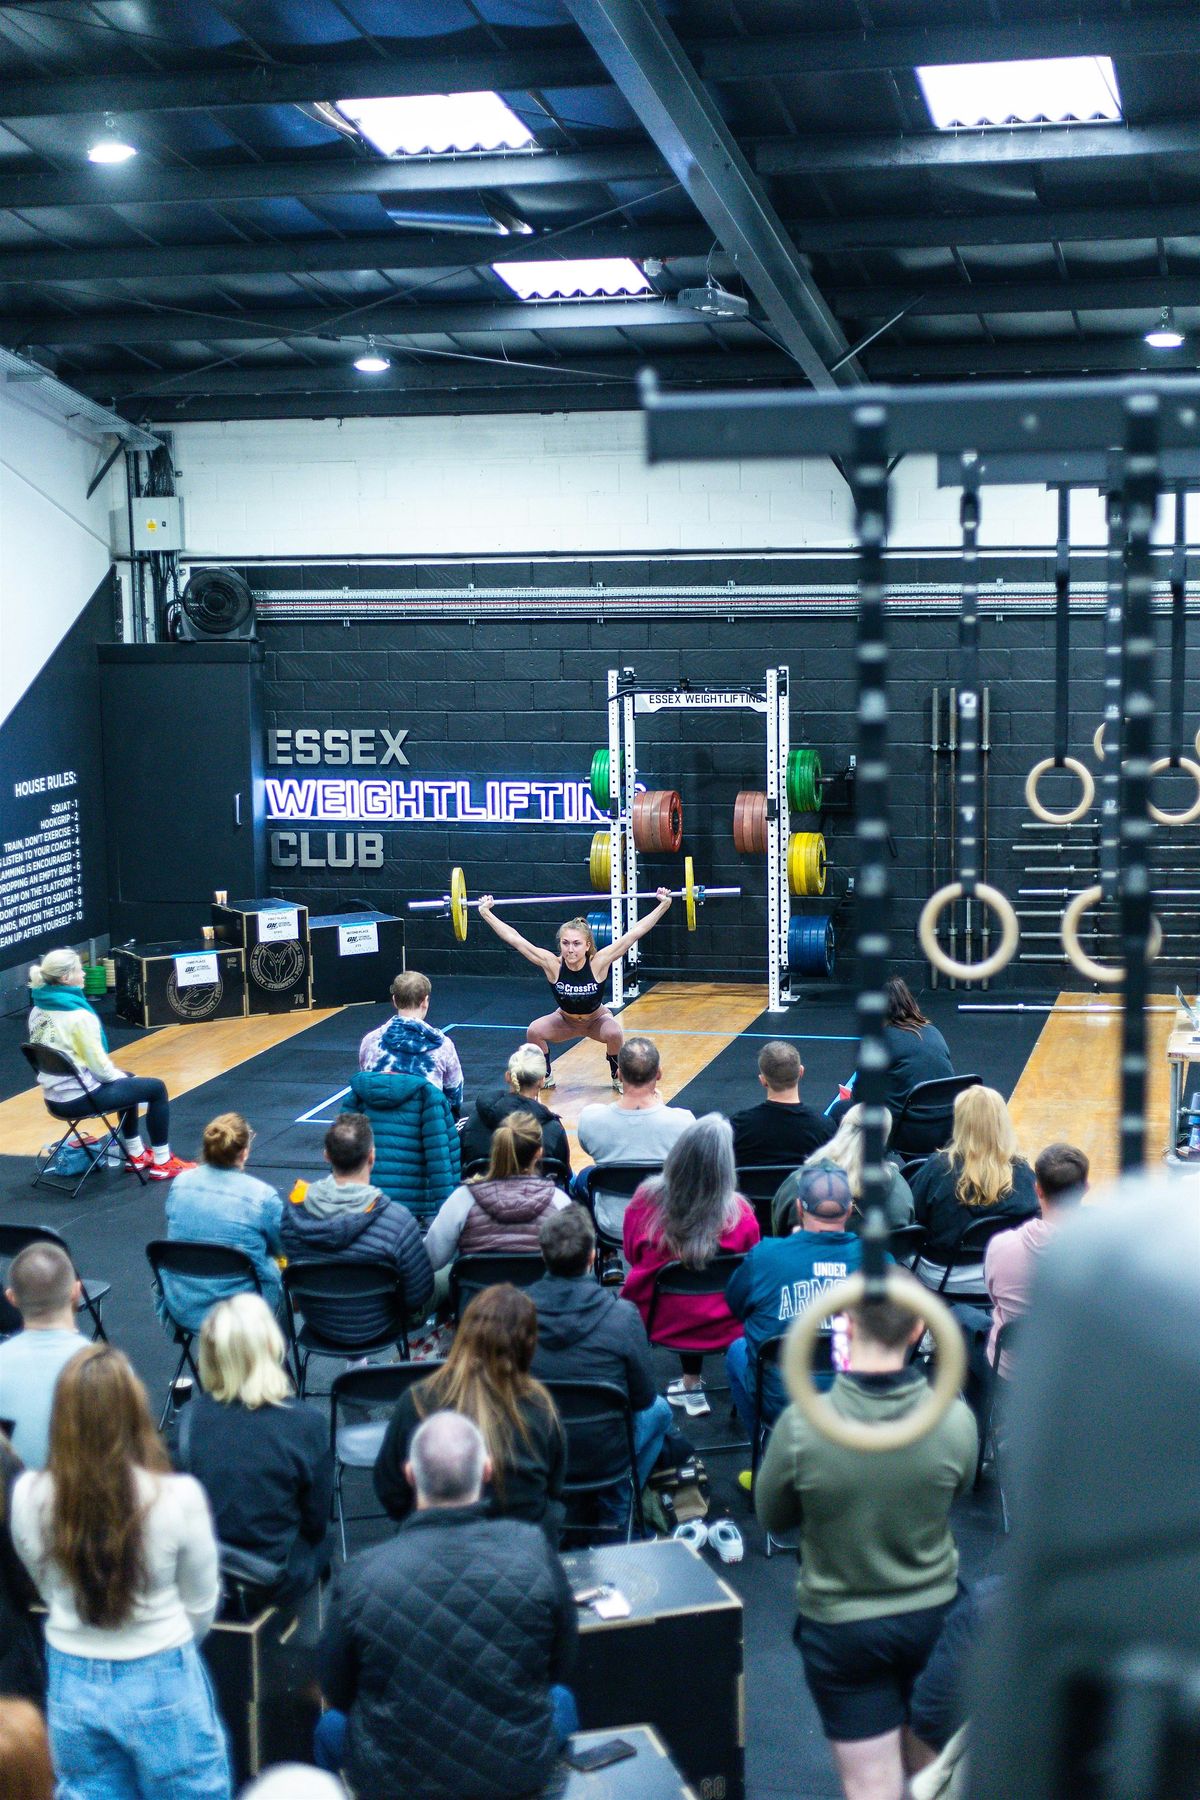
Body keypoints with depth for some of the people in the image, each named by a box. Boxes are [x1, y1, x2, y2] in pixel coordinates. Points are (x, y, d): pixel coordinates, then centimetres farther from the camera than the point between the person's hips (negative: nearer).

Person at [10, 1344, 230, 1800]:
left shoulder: (28, 1497, -14)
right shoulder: (178, 1497, -21)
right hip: (162, 1688, -3)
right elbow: (201, 1605, -4)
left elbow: (47, 1588, 5)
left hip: (72, 1689, 3)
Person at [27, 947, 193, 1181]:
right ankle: (162, 1163, 13)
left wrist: (115, 1072, 15)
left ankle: (136, 1154, 38)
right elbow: (98, 1065, -20)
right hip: (79, 1098, -9)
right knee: (155, 1087, 5)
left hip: (54, 1097, 9)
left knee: (128, 1081, 32)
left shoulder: (38, 1010, 4)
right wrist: (117, 1074, 2)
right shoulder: (78, 1015, -23)